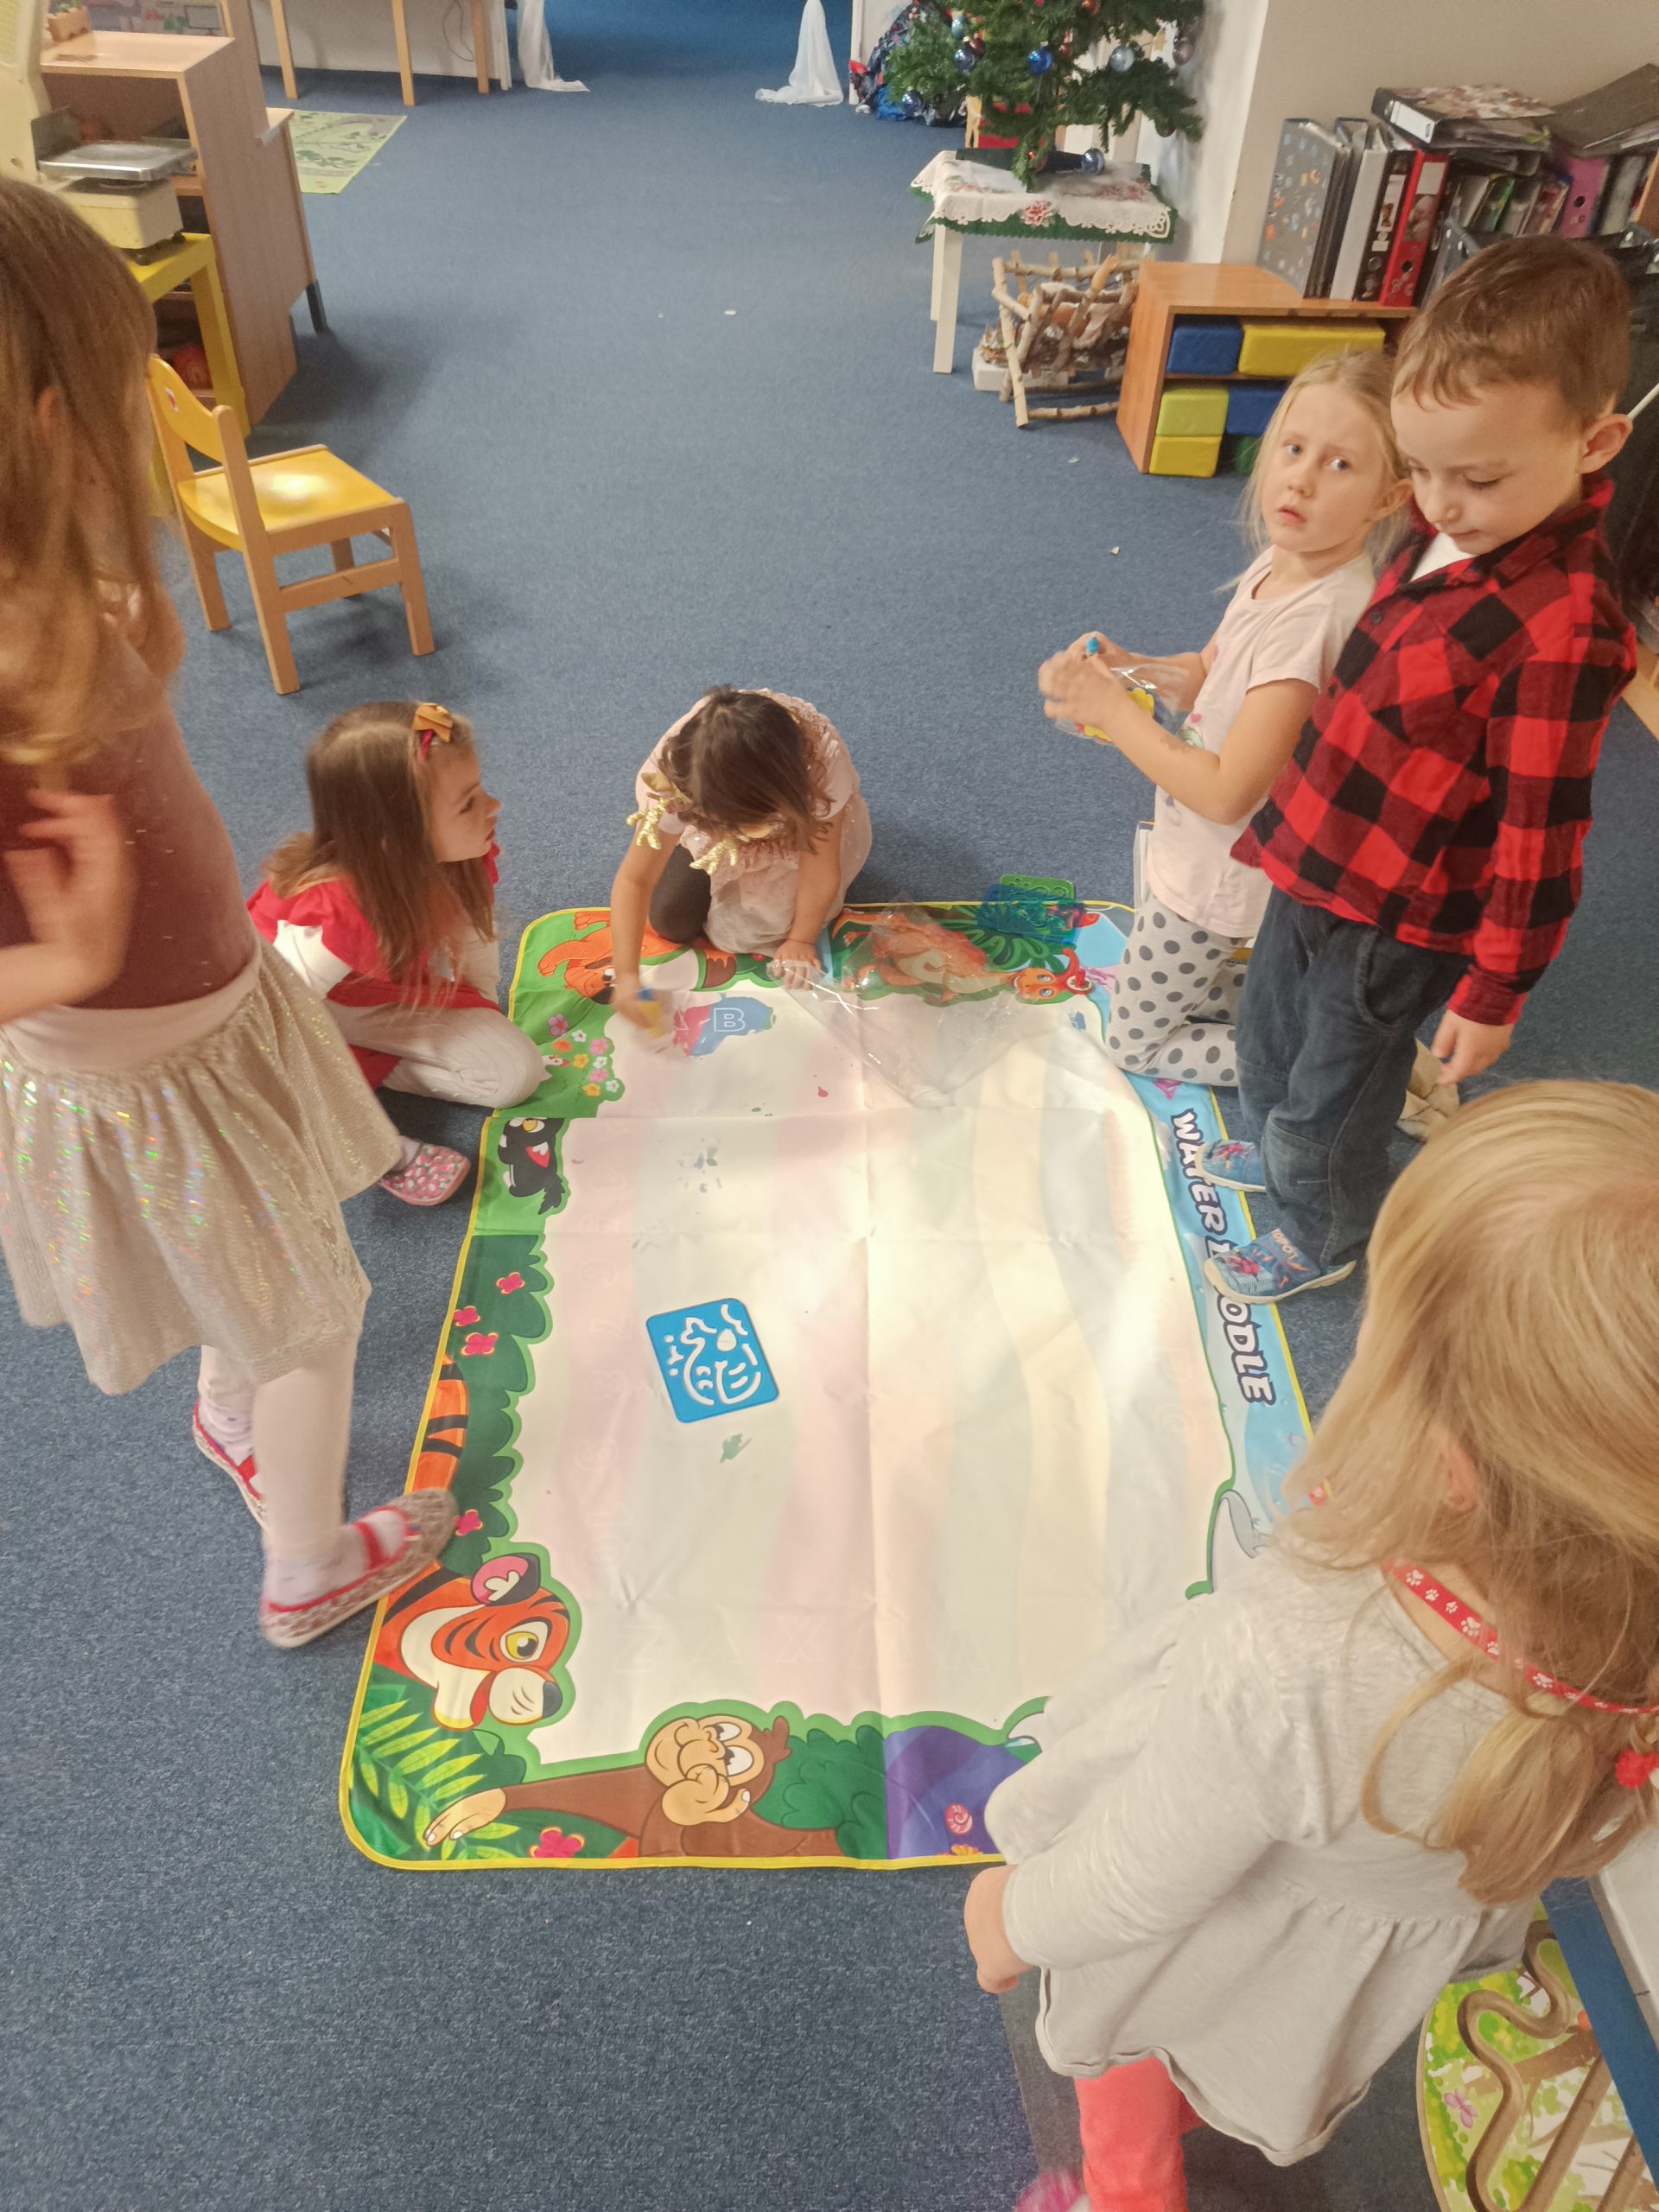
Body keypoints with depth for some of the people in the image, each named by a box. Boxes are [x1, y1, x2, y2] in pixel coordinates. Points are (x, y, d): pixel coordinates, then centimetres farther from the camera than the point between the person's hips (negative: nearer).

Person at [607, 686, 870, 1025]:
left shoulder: (823, 761, -44)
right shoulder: (673, 772, -40)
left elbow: (821, 868, -28)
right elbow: (635, 880, -31)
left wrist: (801, 940, -17)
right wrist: (627, 975, -39)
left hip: (796, 824, -1)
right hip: (714, 826, 1)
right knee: (671, 923, -6)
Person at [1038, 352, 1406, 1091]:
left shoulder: (1312, 619, -33)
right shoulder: (1281, 564, -7)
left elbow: (1226, 793, -32)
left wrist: (1109, 708, -25)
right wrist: (1128, 667, -9)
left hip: (1219, 879, -9)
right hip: (1198, 855, 9)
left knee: (1136, 1039, 9)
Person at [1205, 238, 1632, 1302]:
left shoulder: (1561, 627, -29)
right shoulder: (1454, 533, -3)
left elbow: (1540, 835, -23)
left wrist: (1495, 993, -15)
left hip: (1399, 923, -8)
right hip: (1319, 865, 8)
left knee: (1333, 1099, 13)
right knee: (1269, 1031, 29)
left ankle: (1323, 1236, 41)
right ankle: (1280, 1146, 57)